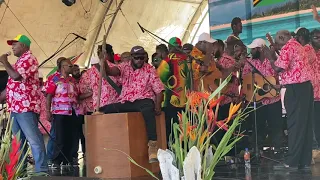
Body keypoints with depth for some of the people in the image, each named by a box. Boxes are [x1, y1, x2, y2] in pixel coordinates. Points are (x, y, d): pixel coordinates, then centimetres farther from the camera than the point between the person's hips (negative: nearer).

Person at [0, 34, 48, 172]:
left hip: (26, 107, -10)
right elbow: (12, 84, 28)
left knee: (34, 139, -11)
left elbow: (16, 76, -20)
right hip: (16, 107, 10)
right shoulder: (20, 61, 23)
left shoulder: (28, 58, -6)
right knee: (18, 141, 10)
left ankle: (41, 170, -12)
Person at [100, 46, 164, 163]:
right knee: (104, 110, -19)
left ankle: (152, 146, -42)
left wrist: (157, 106, -13)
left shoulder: (150, 70, 5)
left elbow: (158, 90, 1)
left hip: (143, 100, -3)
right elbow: (110, 71, -8)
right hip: (125, 102, 3)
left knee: (148, 109, -39)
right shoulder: (124, 67, 11)